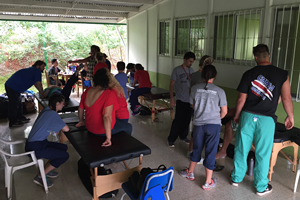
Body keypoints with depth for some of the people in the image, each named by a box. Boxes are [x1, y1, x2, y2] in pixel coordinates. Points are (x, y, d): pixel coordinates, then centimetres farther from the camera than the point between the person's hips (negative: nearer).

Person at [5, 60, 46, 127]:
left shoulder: (33, 70, 19)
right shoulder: (37, 71, -13)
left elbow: (35, 83, 26)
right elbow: (39, 84, -15)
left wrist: (40, 91, 21)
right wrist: (42, 94, -4)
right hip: (12, 87, -11)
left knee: (19, 103, 20)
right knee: (14, 105, -1)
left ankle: (20, 117, 32)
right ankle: (12, 122, 8)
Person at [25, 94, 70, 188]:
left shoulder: (46, 111, 10)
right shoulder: (52, 114, -19)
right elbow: (66, 129, -22)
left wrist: (60, 125, 5)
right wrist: (63, 126, 1)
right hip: (35, 148, -10)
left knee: (64, 148, 12)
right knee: (65, 155, -8)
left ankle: (46, 170, 17)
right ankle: (40, 177, 0)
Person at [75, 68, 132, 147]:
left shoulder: (87, 91, -6)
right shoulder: (109, 94, -27)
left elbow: (80, 109, 5)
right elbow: (107, 116, -33)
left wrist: (81, 121, 25)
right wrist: (108, 138, -29)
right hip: (102, 131, -7)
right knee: (128, 127, 16)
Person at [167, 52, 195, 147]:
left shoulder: (191, 70, 10)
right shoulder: (177, 70, -6)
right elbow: (172, 85, -6)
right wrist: (171, 98, -12)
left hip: (190, 99, 6)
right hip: (181, 100, -5)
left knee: (187, 119, 12)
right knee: (178, 120, -6)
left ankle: (183, 136, 31)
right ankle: (171, 139, 7)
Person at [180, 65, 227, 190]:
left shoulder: (195, 88, -3)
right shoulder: (219, 91, -9)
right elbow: (224, 111, -3)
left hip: (198, 124, 2)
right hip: (214, 125, -2)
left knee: (196, 148, 21)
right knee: (210, 152, 7)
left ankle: (190, 173, 39)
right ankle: (208, 182, 17)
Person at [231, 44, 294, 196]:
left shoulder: (249, 74, -2)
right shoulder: (282, 74, -5)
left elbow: (241, 99, -1)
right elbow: (286, 98, -4)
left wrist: (237, 115, 13)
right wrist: (290, 116, 11)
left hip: (247, 116, 1)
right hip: (266, 119, -1)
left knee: (241, 148, 13)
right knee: (263, 153, 9)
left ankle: (236, 178, 29)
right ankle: (261, 187, 23)